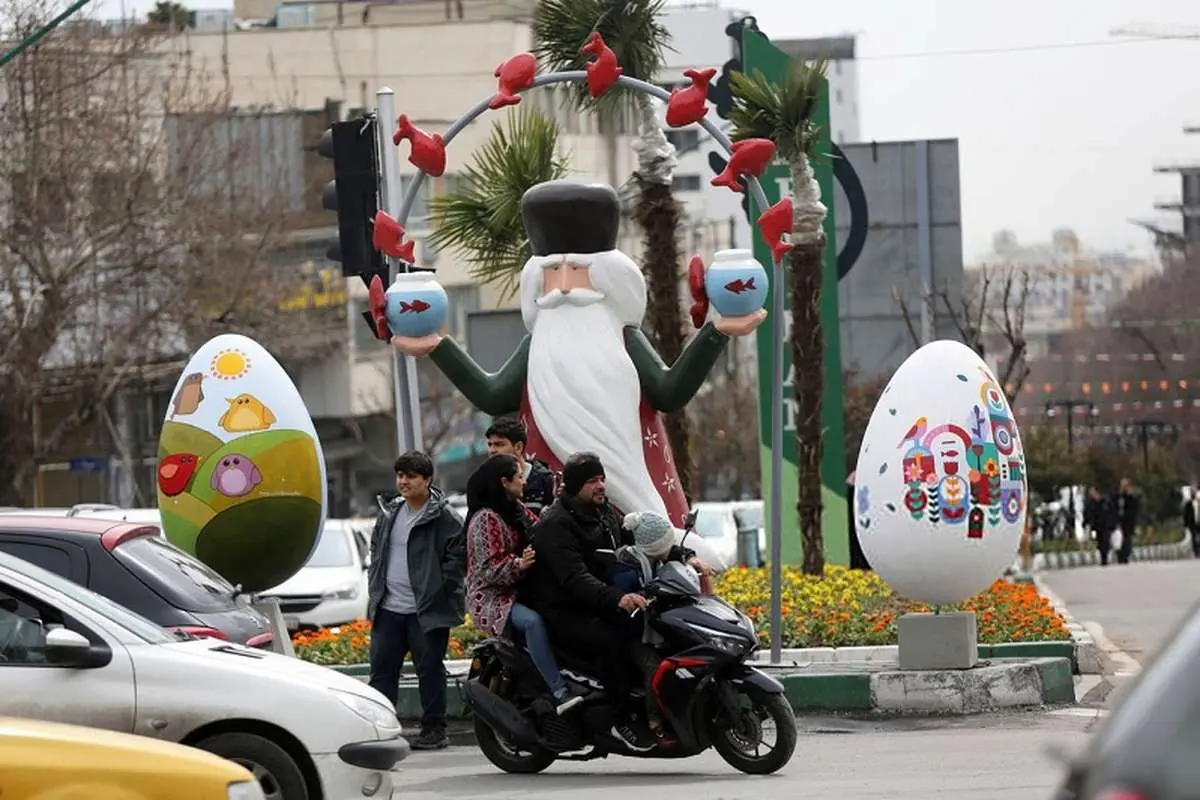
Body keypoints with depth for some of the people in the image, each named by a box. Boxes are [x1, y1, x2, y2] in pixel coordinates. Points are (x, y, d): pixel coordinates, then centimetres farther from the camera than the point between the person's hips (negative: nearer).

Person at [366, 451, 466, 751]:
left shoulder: (443, 519, -8)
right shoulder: (389, 514, 13)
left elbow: (457, 558, -10)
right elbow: (376, 551, 24)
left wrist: (435, 592, -13)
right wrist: (374, 589, 14)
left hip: (426, 612, -6)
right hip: (387, 609, 6)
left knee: (430, 670, 1)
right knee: (381, 670, 7)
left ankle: (434, 729, 9)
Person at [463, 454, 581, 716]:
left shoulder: (517, 510, 17)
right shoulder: (486, 519, -11)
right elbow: (488, 569, -17)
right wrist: (517, 565, -30)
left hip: (521, 592, 10)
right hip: (494, 598, -10)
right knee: (532, 621, -36)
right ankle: (560, 694, -44)